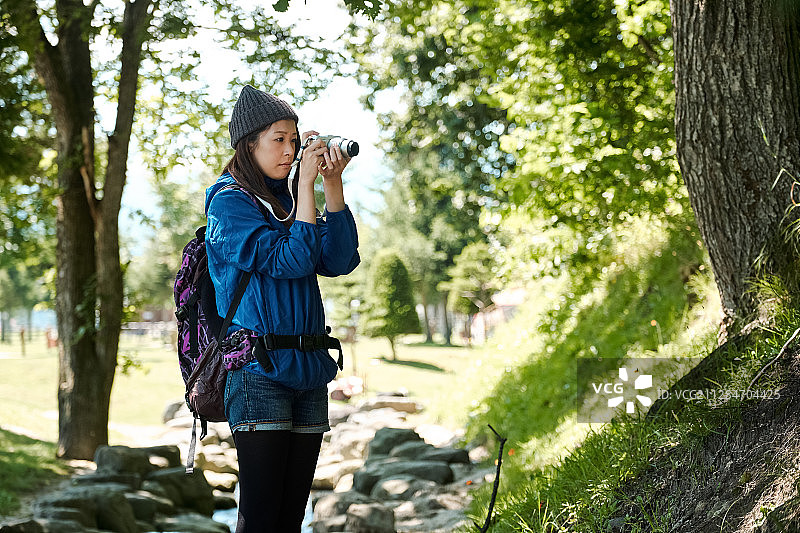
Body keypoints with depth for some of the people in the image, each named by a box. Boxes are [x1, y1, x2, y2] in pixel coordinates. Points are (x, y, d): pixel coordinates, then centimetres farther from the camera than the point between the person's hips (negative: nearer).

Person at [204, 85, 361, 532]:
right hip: (259, 372, -6)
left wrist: (333, 185, -1)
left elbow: (340, 261, 6)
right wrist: (307, 184, -10)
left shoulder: (289, 199, 17)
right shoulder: (229, 200, -2)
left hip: (309, 372, 7)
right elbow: (289, 261, -13)